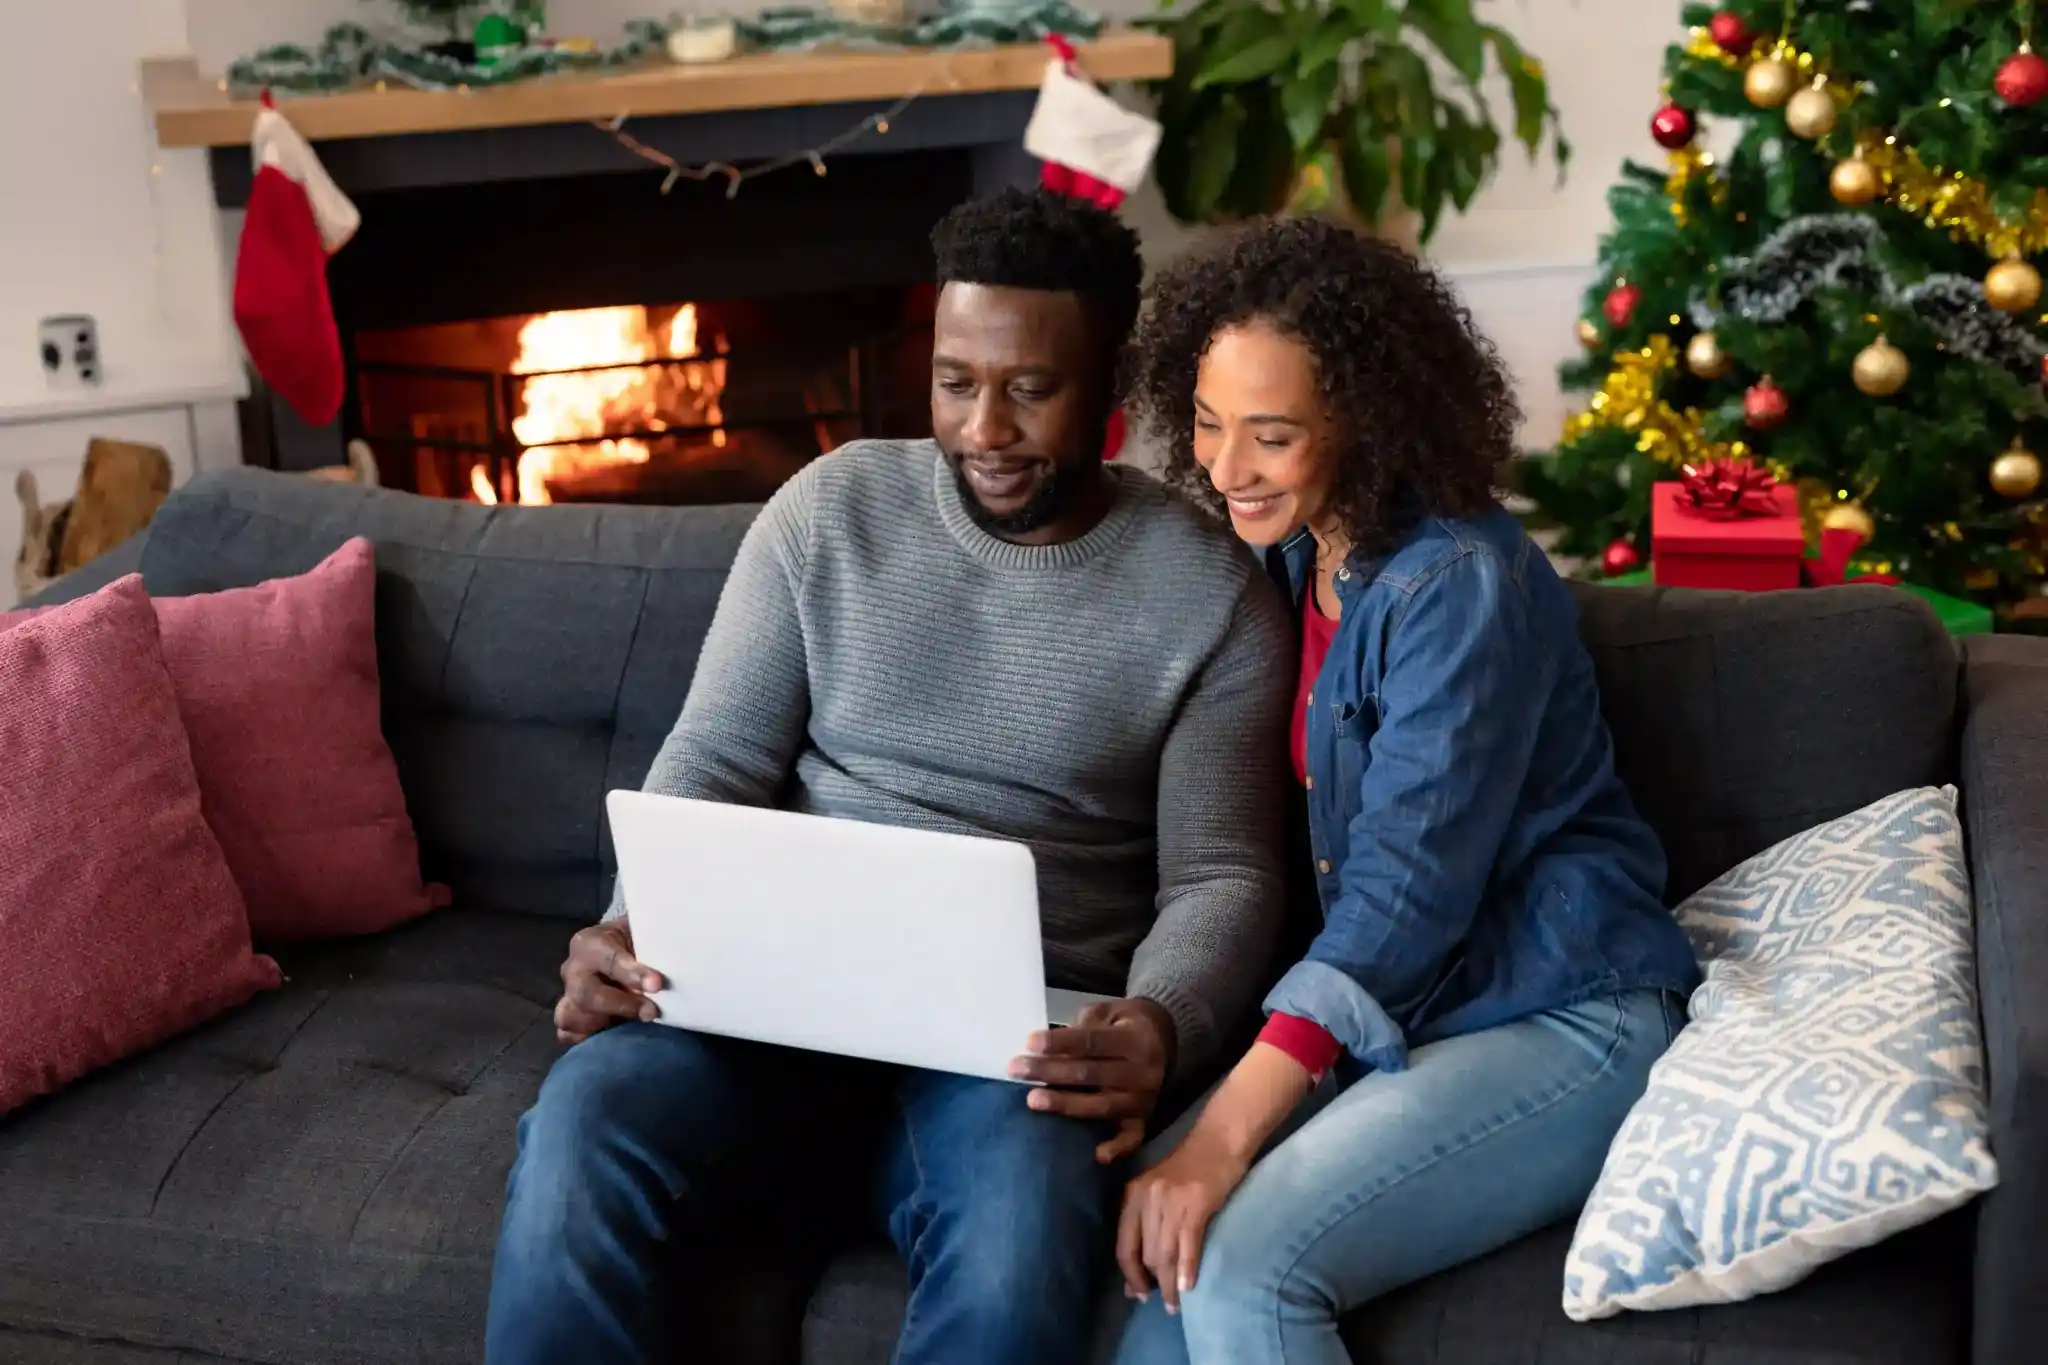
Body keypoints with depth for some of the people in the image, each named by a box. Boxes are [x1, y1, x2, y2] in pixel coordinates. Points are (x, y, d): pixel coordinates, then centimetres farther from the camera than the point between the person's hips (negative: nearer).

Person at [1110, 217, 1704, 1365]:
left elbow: (1409, 885, -24)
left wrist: (1221, 1139, -30)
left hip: (1562, 1022, -6)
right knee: (1166, 1248, -20)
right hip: (1391, 1015, 7)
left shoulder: (1461, 583, -17)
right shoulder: (1300, 559, 8)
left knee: (1238, 1266, -25)